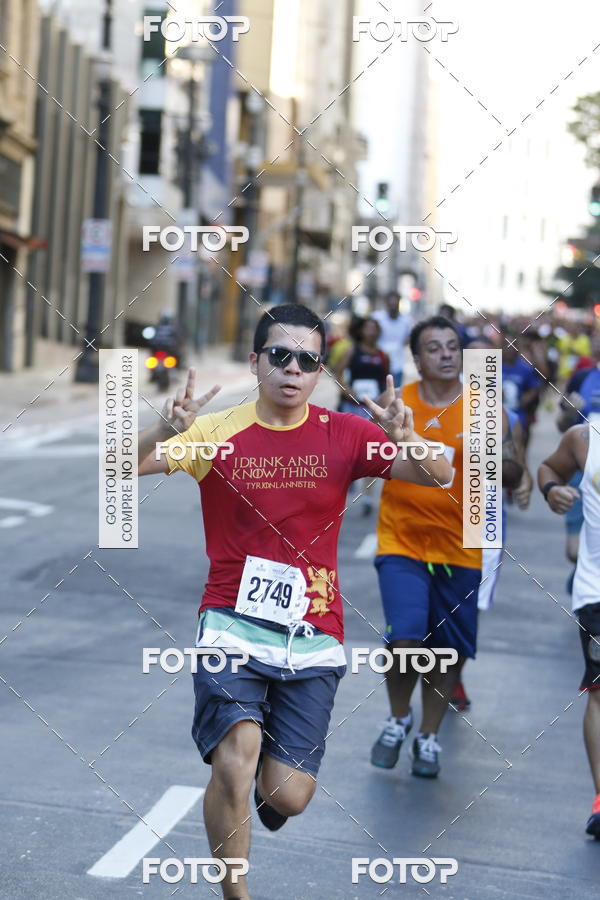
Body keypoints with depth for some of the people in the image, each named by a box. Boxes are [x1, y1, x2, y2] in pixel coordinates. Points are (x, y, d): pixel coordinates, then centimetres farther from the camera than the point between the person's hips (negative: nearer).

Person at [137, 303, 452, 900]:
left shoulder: (344, 435, 2)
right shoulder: (217, 433, -2)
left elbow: (439, 478, -3)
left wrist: (407, 439, -25)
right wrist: (165, 430, -31)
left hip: (312, 636, 2)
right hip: (233, 625, -1)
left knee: (289, 797, -2)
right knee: (236, 756, -24)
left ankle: (270, 784, 38)